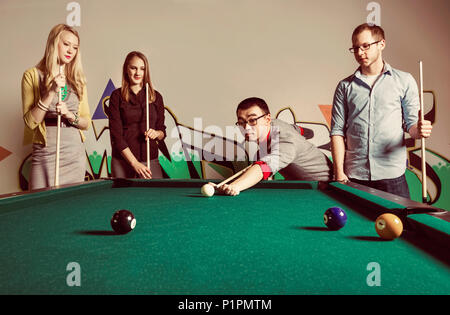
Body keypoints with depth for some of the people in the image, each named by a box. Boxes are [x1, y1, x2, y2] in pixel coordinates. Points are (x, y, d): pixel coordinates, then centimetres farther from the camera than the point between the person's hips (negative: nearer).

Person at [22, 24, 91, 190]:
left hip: (75, 154, 3)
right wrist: (51, 92, -17)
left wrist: (70, 115, -11)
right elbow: (30, 122, -8)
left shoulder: (78, 79, 9)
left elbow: (86, 122, 9)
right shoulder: (32, 75, -2)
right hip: (45, 154, -3)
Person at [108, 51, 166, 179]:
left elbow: (162, 132, 14)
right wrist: (135, 163, -13)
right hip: (123, 161, -1)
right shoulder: (117, 96, 0)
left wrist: (156, 133, -11)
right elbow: (116, 135, -6)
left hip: (151, 159, 2)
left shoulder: (156, 96, 7)